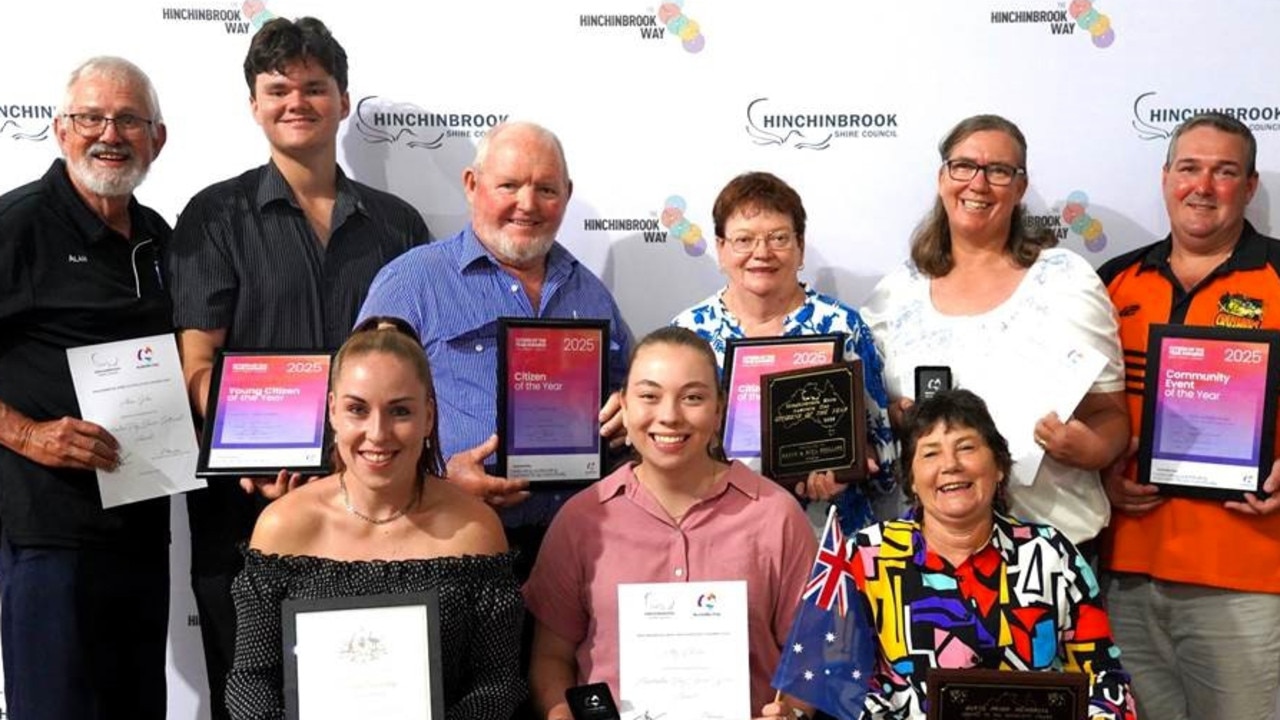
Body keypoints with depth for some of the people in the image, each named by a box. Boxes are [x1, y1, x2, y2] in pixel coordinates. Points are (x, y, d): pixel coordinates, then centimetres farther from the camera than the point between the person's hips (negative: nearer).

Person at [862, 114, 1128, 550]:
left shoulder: (1067, 279, -2)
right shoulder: (895, 293, 4)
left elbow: (1111, 415, 0)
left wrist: (1089, 448, -20)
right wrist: (897, 416, -9)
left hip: (1053, 531, -1)